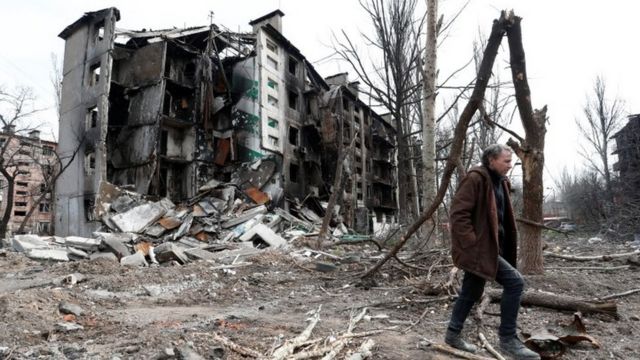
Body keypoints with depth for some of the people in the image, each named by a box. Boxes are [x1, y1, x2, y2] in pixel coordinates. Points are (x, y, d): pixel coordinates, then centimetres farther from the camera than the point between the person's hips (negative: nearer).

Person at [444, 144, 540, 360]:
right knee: (515, 282, -13)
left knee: (471, 292, 16)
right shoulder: (475, 179, -15)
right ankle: (508, 338, -1)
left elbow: (502, 218, 24)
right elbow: (458, 214, -21)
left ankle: (453, 335, 29)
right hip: (477, 248, -10)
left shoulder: (500, 183, 15)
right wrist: (472, 243, -23)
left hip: (486, 247, 10)